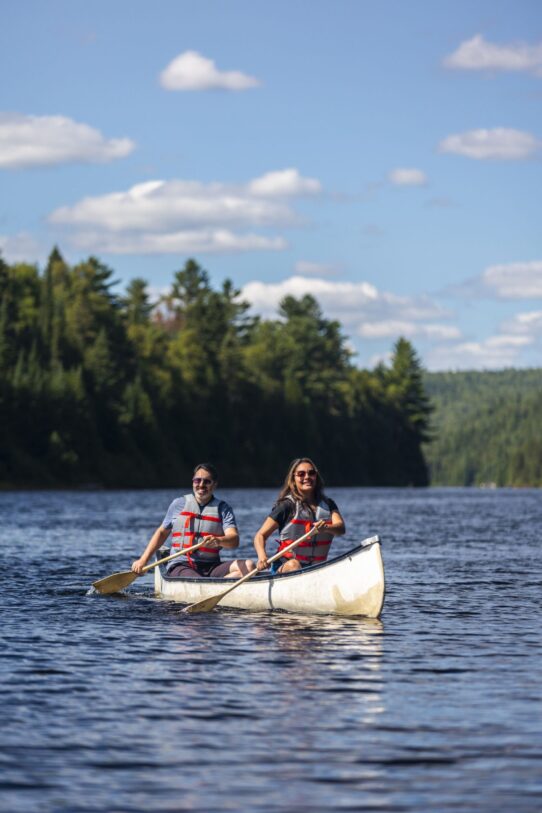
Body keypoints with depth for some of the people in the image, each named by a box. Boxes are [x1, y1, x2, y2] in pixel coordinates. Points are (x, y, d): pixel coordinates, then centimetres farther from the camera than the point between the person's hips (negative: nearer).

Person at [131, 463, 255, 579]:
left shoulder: (223, 508, 8)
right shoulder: (179, 504, 11)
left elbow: (234, 540, -7)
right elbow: (162, 532, 22)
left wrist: (218, 541, -31)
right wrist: (143, 560, 14)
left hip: (211, 568, 2)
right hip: (180, 567, -2)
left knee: (248, 565, -28)